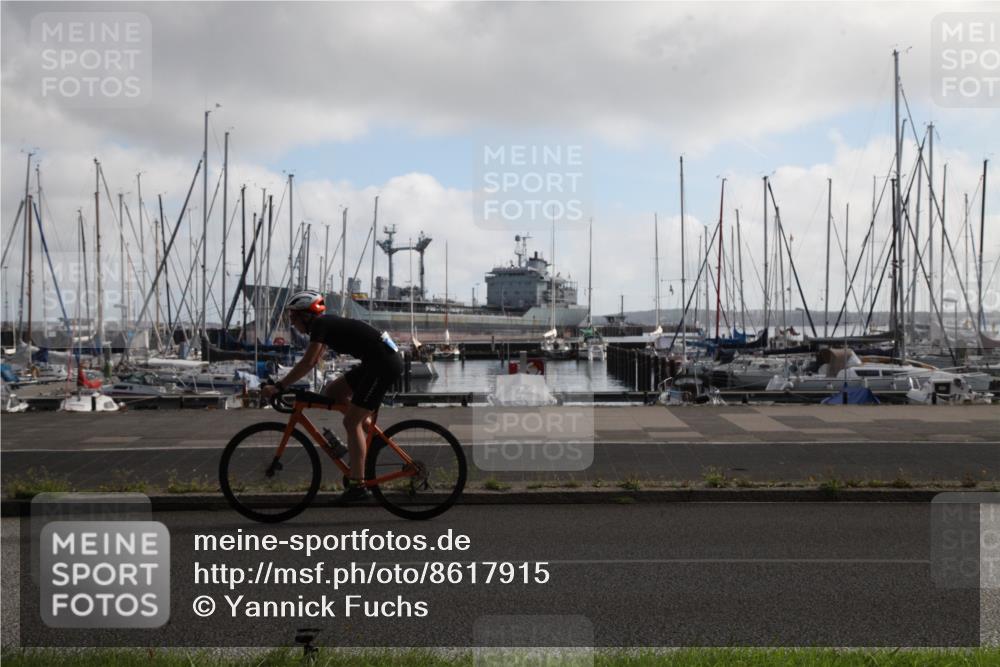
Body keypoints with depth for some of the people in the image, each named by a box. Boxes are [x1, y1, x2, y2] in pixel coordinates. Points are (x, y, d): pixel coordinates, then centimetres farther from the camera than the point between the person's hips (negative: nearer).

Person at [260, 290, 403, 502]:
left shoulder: (319, 324, -10)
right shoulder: (327, 324, 17)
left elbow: (307, 363, -17)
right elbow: (313, 361, 23)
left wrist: (278, 386, -13)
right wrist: (283, 383, 20)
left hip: (385, 364, -9)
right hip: (376, 363, 9)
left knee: (351, 421, -7)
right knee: (331, 392, 14)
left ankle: (357, 485, -5)